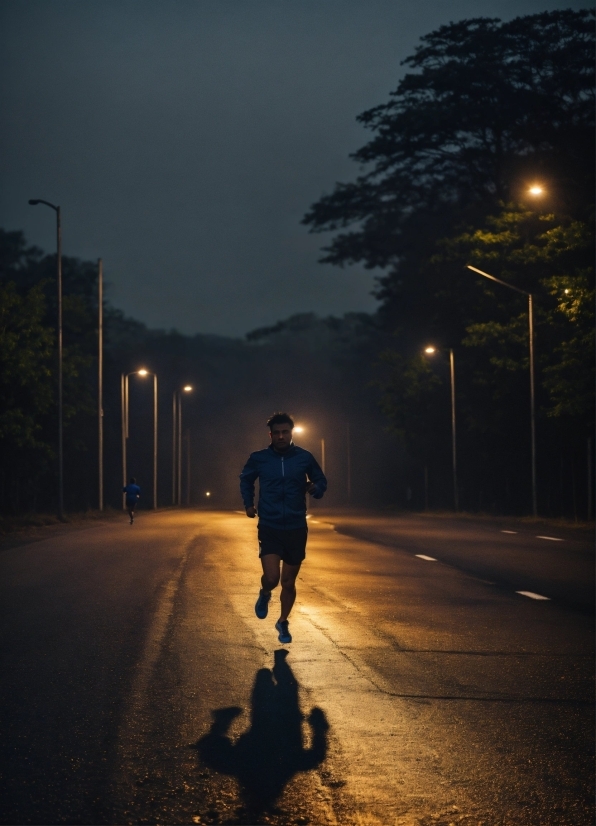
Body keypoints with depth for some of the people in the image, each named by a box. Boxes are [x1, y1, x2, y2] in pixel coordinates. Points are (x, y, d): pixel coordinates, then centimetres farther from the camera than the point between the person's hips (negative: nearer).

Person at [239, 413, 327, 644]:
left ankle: (283, 623, 34)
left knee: (289, 583, 10)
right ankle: (264, 595, 20)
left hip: (296, 529, 1)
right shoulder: (258, 459, -3)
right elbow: (245, 479, 18)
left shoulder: (304, 458, -3)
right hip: (269, 528, -1)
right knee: (271, 578, -17)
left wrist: (315, 489, -10)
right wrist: (248, 503, 8)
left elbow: (321, 481, 11)